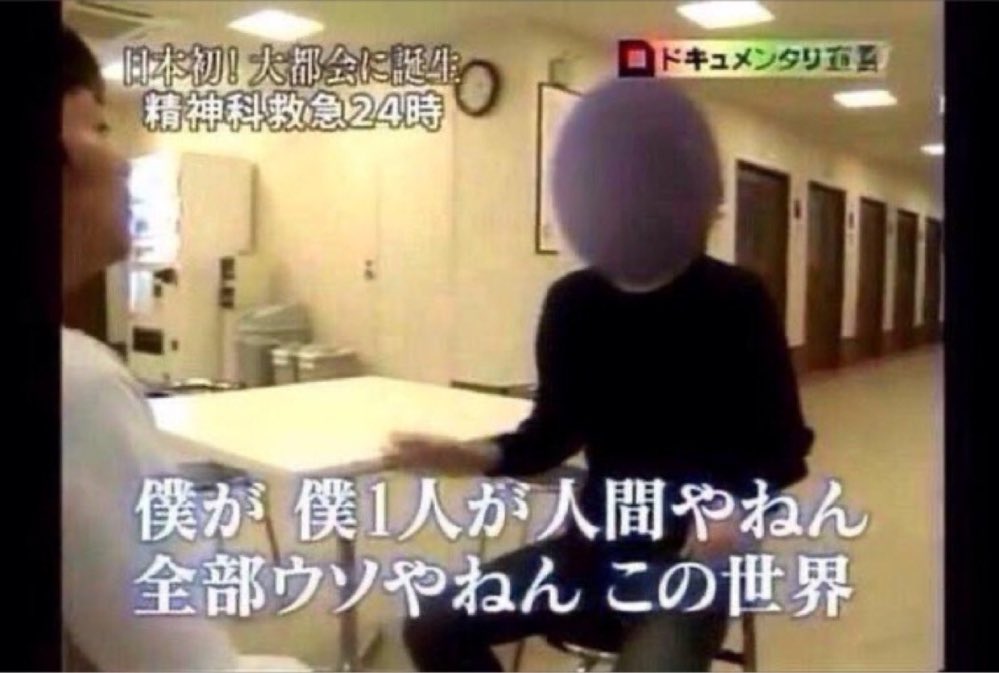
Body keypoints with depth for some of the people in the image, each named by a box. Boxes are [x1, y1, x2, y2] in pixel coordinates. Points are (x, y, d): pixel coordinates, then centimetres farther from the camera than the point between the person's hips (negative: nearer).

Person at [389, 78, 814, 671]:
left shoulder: (738, 302, -10)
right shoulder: (572, 303, -1)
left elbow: (783, 443, -5)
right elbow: (555, 429, 5)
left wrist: (736, 509, -25)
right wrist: (481, 457, -15)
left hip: (693, 554, -4)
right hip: (598, 542, 4)